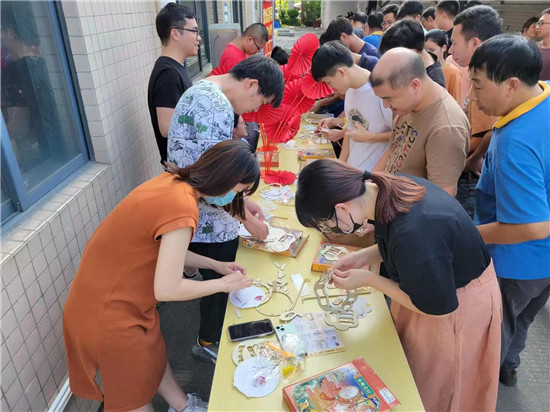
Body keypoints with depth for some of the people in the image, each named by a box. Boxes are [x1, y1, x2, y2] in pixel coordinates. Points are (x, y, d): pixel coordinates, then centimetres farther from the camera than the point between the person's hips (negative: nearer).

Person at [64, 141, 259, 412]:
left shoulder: (171, 182, -3)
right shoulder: (182, 208, -32)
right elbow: (167, 289, -28)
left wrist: (216, 265, 6)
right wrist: (223, 284, -14)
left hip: (104, 293, 9)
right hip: (107, 312, -9)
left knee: (153, 356, 27)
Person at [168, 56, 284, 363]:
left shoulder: (203, 91, 10)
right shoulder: (217, 106, -25)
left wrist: (243, 201, 11)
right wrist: (248, 218, -14)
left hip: (198, 215, 10)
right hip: (210, 222, -10)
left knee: (218, 280, 25)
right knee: (220, 283, 12)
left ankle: (211, 334, 47)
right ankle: (209, 343, 35)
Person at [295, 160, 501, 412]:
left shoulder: (412, 232, -41)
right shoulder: (392, 186, -15)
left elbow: (437, 307, -24)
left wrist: (367, 279, -19)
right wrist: (364, 256, -6)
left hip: (458, 308, -7)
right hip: (438, 282, 8)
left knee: (435, 389, 18)